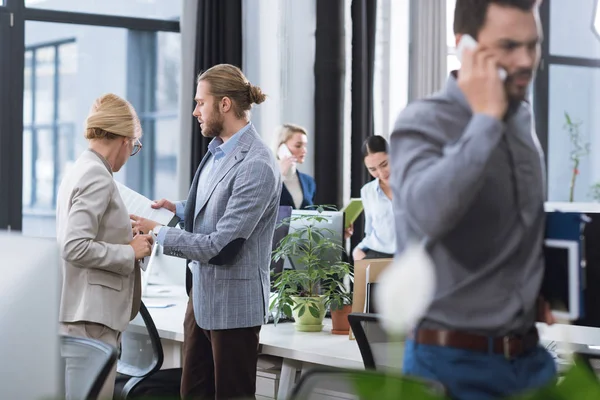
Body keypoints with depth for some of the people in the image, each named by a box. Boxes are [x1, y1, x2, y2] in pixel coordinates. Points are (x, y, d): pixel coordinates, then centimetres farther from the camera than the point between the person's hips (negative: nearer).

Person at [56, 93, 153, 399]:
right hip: (90, 314, -10)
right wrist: (130, 252, -13)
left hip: (86, 309, 10)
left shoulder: (80, 170, 13)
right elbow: (75, 248, -22)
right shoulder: (98, 177, -15)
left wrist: (125, 235, 17)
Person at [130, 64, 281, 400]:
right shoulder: (218, 151, 5)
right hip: (202, 295, 9)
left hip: (232, 305, -9)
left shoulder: (257, 166, -22)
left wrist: (158, 233, -14)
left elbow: (221, 246, -23)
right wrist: (176, 208, 5)